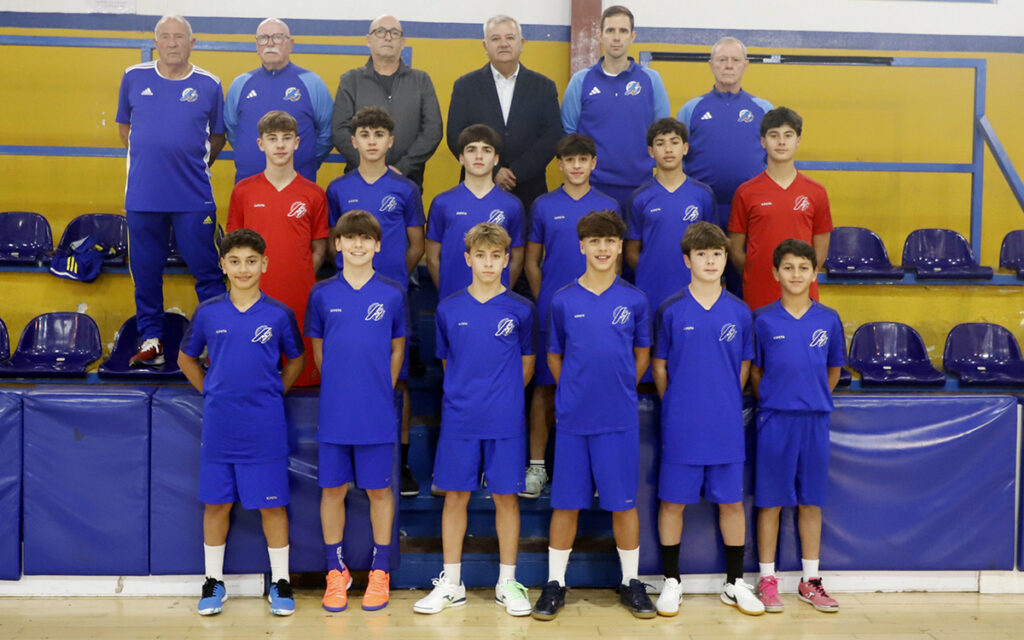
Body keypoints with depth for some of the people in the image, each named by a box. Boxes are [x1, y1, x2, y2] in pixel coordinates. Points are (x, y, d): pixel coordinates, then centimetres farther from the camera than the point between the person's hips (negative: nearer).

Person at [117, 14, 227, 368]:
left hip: (194, 196, -2)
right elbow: (124, 128, 18)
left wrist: (195, 165, 9)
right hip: (143, 195, 2)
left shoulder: (209, 85, 2)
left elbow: (217, 138, 13)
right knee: (145, 271, 7)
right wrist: (150, 162, 12)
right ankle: (151, 341, 18)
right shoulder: (134, 78, 6)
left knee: (207, 271, -1)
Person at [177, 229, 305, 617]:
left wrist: (275, 394, 4)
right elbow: (186, 359, 14)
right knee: (216, 504, 9)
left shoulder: (279, 315, -2)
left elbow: (295, 360, 12)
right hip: (219, 427, 1)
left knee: (272, 504, 4)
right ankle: (213, 582, 24)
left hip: (265, 429, -1)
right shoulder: (208, 313, 1)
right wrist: (211, 392, 6)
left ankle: (280, 582, 18)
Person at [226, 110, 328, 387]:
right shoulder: (243, 191, 5)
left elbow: (318, 250, 9)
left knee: (303, 375, 1)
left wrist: (298, 279, -4)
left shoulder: (313, 194, 3)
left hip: (299, 300, 0)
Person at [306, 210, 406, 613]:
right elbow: (318, 348, 11)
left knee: (378, 490, 7)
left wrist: (381, 390, 4)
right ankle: (336, 571, 22)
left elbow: (397, 349, 9)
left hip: (377, 413, -1)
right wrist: (339, 385, 6)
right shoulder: (323, 294, 2)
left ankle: (379, 571, 21)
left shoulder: (392, 294, 0)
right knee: (333, 489, 8)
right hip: (333, 412, 1)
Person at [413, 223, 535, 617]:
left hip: (505, 422, -1)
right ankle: (451, 584, 19)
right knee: (455, 496, 6)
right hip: (459, 420, 1)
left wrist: (504, 396, 9)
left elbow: (526, 365, 11)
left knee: (506, 497, 5)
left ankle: (507, 583, 18)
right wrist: (466, 395, 12)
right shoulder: (449, 309, 2)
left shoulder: (520, 310, 0)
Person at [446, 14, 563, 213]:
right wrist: (493, 172, -11)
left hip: (529, 195, 1)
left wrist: (517, 172, -11)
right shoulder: (465, 86, 7)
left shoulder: (544, 86, 8)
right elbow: (455, 137, -1)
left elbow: (553, 136, 0)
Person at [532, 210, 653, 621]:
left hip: (620, 420, 0)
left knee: (623, 502, 6)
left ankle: (631, 583, 20)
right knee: (566, 503, 6)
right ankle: (555, 584, 18)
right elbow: (554, 356, 10)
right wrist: (576, 393, 5)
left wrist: (619, 390, 6)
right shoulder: (563, 301, 0)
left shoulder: (634, 300, 1)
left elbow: (642, 354, 12)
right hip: (572, 418, 0)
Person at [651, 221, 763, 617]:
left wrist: (727, 403, 5)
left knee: (731, 502, 9)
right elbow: (659, 366, 3)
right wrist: (676, 406, 2)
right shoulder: (671, 310, -3)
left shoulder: (739, 312, 3)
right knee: (673, 502, 5)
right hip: (681, 426, -2)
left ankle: (735, 583, 23)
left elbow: (744, 366, 11)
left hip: (727, 425, 2)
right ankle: (671, 582, 20)